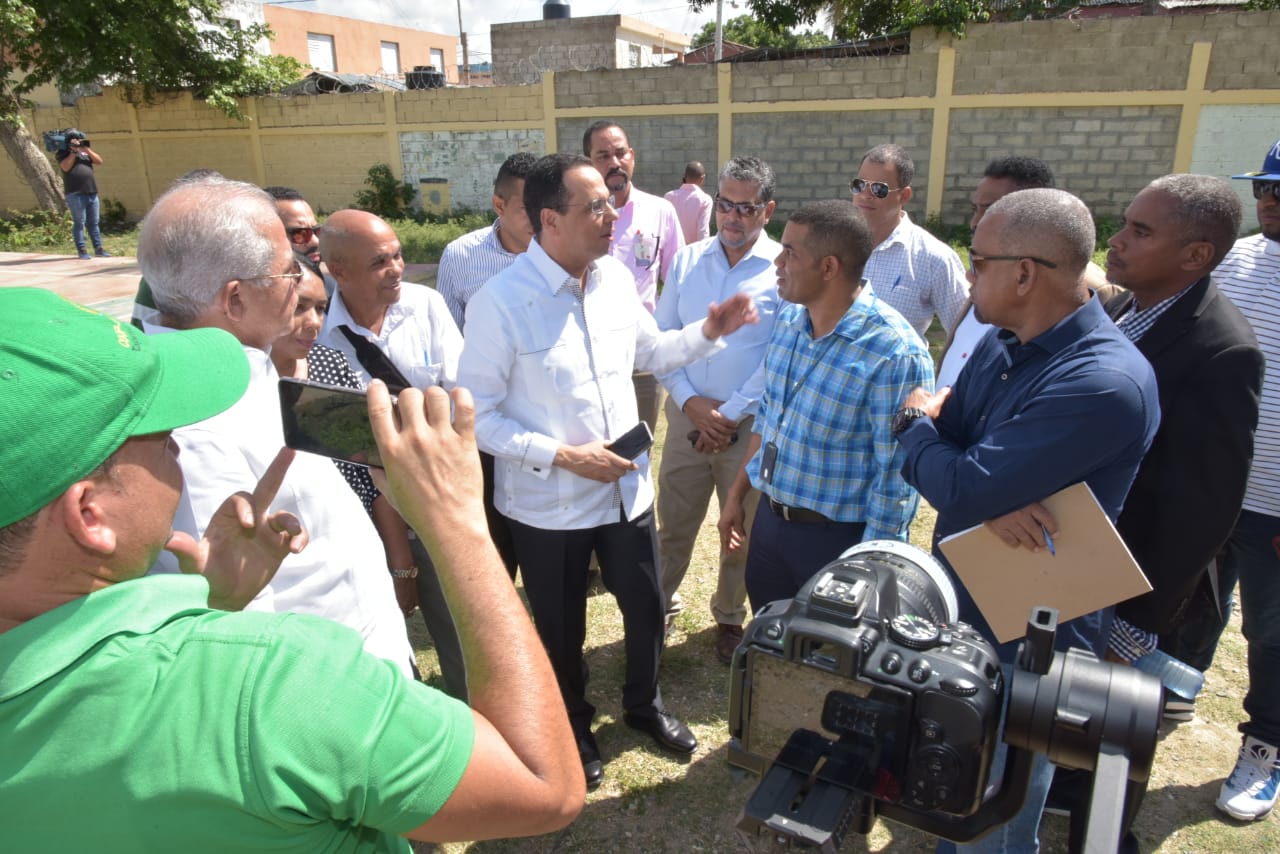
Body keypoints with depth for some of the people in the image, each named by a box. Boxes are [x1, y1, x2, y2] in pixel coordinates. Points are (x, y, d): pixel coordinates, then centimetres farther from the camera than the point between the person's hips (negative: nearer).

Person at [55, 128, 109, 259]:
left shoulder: (85, 151, 18)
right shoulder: (63, 153, 4)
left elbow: (99, 161, 6)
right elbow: (65, 167, -13)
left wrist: (87, 149, -4)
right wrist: (73, 151, -11)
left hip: (91, 193, 5)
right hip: (75, 194, -5)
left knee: (93, 223, 7)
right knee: (79, 223, -5)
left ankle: (98, 249, 10)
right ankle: (82, 251, -5)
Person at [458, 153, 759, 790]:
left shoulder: (616, 278, -3)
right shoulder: (499, 304, -21)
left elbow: (648, 352, 14)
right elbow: (478, 415, -17)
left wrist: (708, 332, -2)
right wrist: (563, 456, -23)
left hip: (627, 488, 5)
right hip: (547, 505, -5)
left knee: (646, 608, 20)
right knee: (561, 629, 17)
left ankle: (643, 704, 51)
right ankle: (574, 727, 47)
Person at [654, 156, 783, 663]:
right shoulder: (687, 260, 3)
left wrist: (729, 415, -12)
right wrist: (690, 401, -9)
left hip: (750, 424, -2)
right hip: (687, 414, 2)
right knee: (673, 524, 13)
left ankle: (730, 618, 36)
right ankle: (661, 605, 35)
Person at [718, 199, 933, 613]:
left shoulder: (894, 352, -24)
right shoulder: (788, 319, -1)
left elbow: (896, 478, -20)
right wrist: (736, 495, 14)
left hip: (838, 537, -6)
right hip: (769, 519, 7)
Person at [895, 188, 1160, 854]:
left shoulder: (1105, 384, -29)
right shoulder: (1000, 344, 0)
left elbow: (961, 488, -31)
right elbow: (944, 441, 2)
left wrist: (915, 423, -9)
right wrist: (992, 500, -21)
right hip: (958, 602, 8)